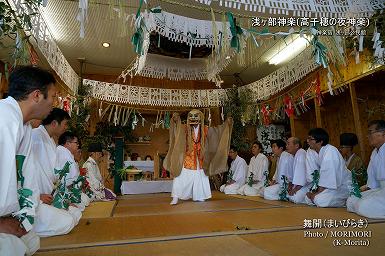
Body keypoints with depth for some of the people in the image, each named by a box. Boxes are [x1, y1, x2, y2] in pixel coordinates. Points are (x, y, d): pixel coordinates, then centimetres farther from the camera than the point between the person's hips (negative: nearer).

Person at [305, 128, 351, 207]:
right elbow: (322, 176, 8)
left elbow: (330, 177, -25)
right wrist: (314, 192, -1)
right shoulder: (320, 152, 7)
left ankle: (345, 201, -3)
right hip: (329, 186, 8)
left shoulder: (330, 151, -21)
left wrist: (317, 193, -21)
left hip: (342, 186, -8)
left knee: (320, 200, -28)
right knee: (308, 198, -2)